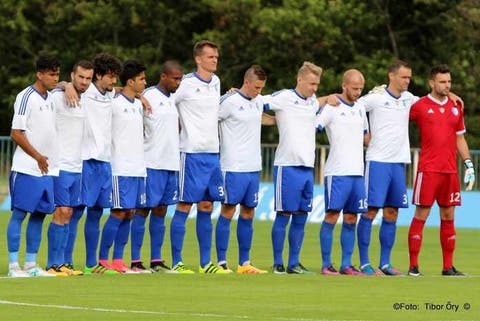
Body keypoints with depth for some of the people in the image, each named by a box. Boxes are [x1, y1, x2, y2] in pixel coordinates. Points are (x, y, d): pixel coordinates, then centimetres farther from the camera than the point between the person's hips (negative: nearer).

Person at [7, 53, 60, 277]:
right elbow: (16, 133, -12)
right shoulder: (26, 97, -10)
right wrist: (38, 157, -13)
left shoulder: (50, 98, 13)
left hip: (46, 169, 8)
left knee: (39, 214, 8)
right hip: (26, 168, -8)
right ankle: (13, 265, -3)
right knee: (19, 214, -4)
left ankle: (31, 264, 12)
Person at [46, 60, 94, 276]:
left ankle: (66, 263, 12)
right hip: (61, 166, -6)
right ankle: (54, 264, -9)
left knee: (75, 214, 6)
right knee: (63, 212, -12)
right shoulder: (57, 97, -6)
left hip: (81, 168, 6)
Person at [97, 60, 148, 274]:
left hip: (138, 168, 8)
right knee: (118, 213, -9)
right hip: (121, 168, -8)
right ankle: (102, 260, -3)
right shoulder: (114, 103, -9)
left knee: (130, 212, 6)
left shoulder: (139, 105, 15)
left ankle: (118, 260, 9)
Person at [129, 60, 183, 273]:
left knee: (160, 211, 9)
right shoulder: (148, 97, -9)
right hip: (152, 164, -7)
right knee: (143, 210, -4)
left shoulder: (175, 99, 15)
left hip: (171, 164, 7)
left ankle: (156, 260, 11)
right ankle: (135, 261, -2)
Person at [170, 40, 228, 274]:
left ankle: (205, 263, 12)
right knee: (184, 206, -4)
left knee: (206, 207, 9)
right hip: (192, 152, -7)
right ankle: (176, 262, -1)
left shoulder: (216, 83, 12)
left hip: (212, 153, 7)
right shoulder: (186, 84, -10)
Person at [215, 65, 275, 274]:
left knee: (248, 213, 8)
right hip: (233, 167, -7)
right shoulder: (229, 102, -11)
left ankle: (244, 263, 12)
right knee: (228, 211, -4)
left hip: (253, 167, 7)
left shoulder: (258, 101, 12)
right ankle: (221, 262, -2)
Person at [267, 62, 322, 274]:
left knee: (301, 217, 7)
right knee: (283, 215, -3)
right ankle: (277, 263, 4)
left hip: (308, 167, 6)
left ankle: (294, 263, 13)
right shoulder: (283, 98, -5)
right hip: (287, 166, -6)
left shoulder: (313, 102, 15)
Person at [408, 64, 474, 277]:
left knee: (448, 217, 7)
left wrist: (468, 164, 12)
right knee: (421, 215, -6)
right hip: (428, 169, -5)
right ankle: (413, 266, -3)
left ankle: (448, 267, 11)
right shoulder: (420, 106, -2)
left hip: (450, 170, 5)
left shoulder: (455, 107, 13)